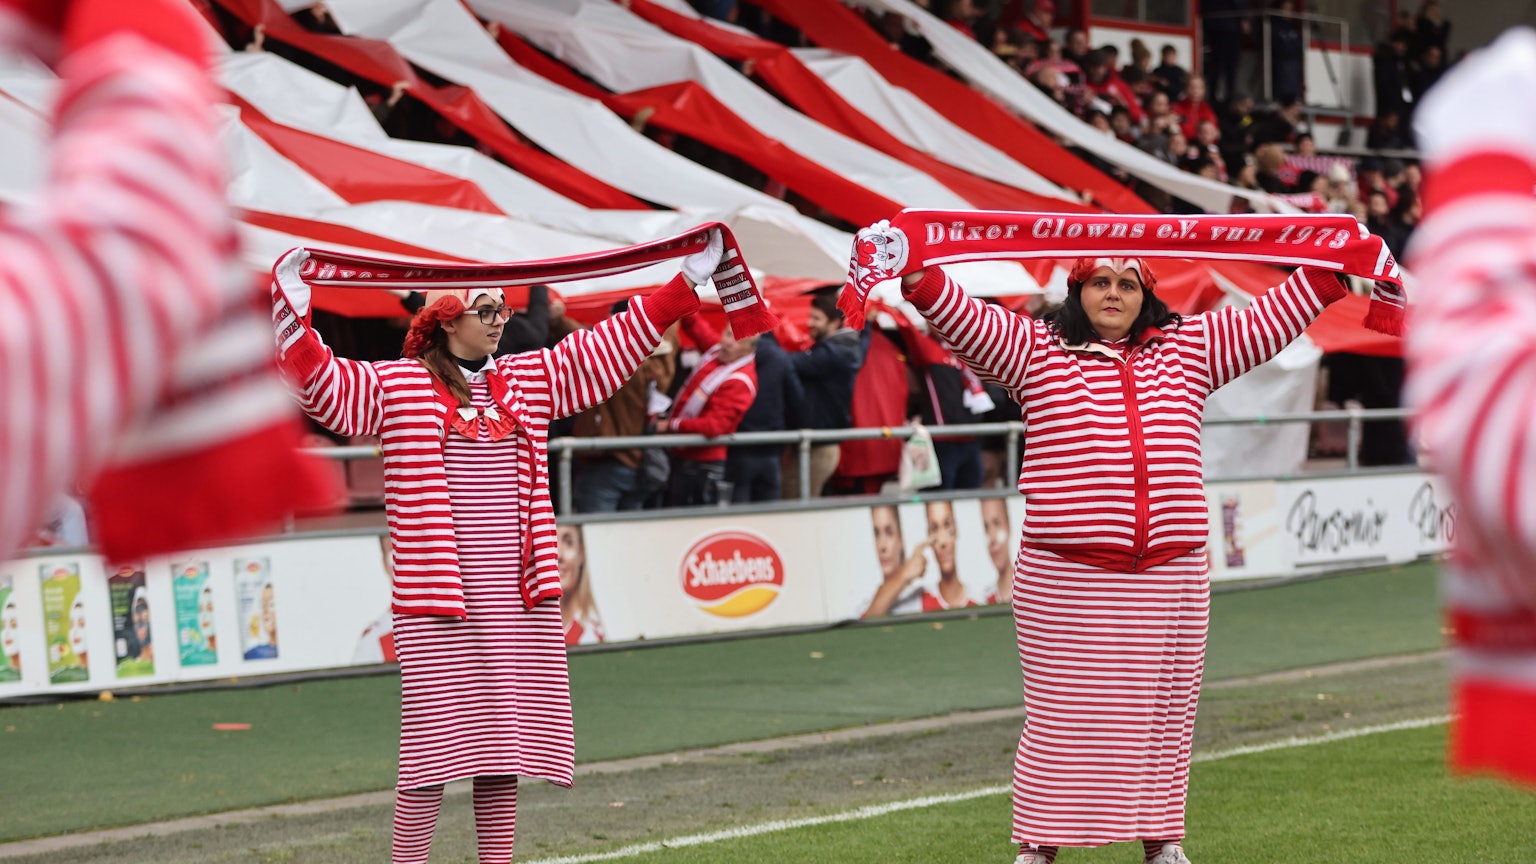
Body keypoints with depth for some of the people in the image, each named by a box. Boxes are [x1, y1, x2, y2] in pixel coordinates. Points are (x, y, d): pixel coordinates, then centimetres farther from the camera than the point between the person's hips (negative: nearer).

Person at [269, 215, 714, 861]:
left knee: (503, 741, 9)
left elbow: (613, 345, 20)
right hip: (435, 602, -5)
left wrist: (685, 284, 20)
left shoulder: (531, 379, 15)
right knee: (435, 743, -8)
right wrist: (295, 319, -28)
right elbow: (322, 386, -11)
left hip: (518, 601, 5)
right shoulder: (398, 386, 0)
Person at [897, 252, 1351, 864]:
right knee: (1059, 720, -1)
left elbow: (1272, 317, 16)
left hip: (1171, 577, 3)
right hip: (1064, 579, -3)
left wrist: (1334, 271, 10)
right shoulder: (1035, 350, 6)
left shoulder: (1191, 349, 14)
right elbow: (962, 319, -5)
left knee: (1162, 719, 8)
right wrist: (916, 278, -22)